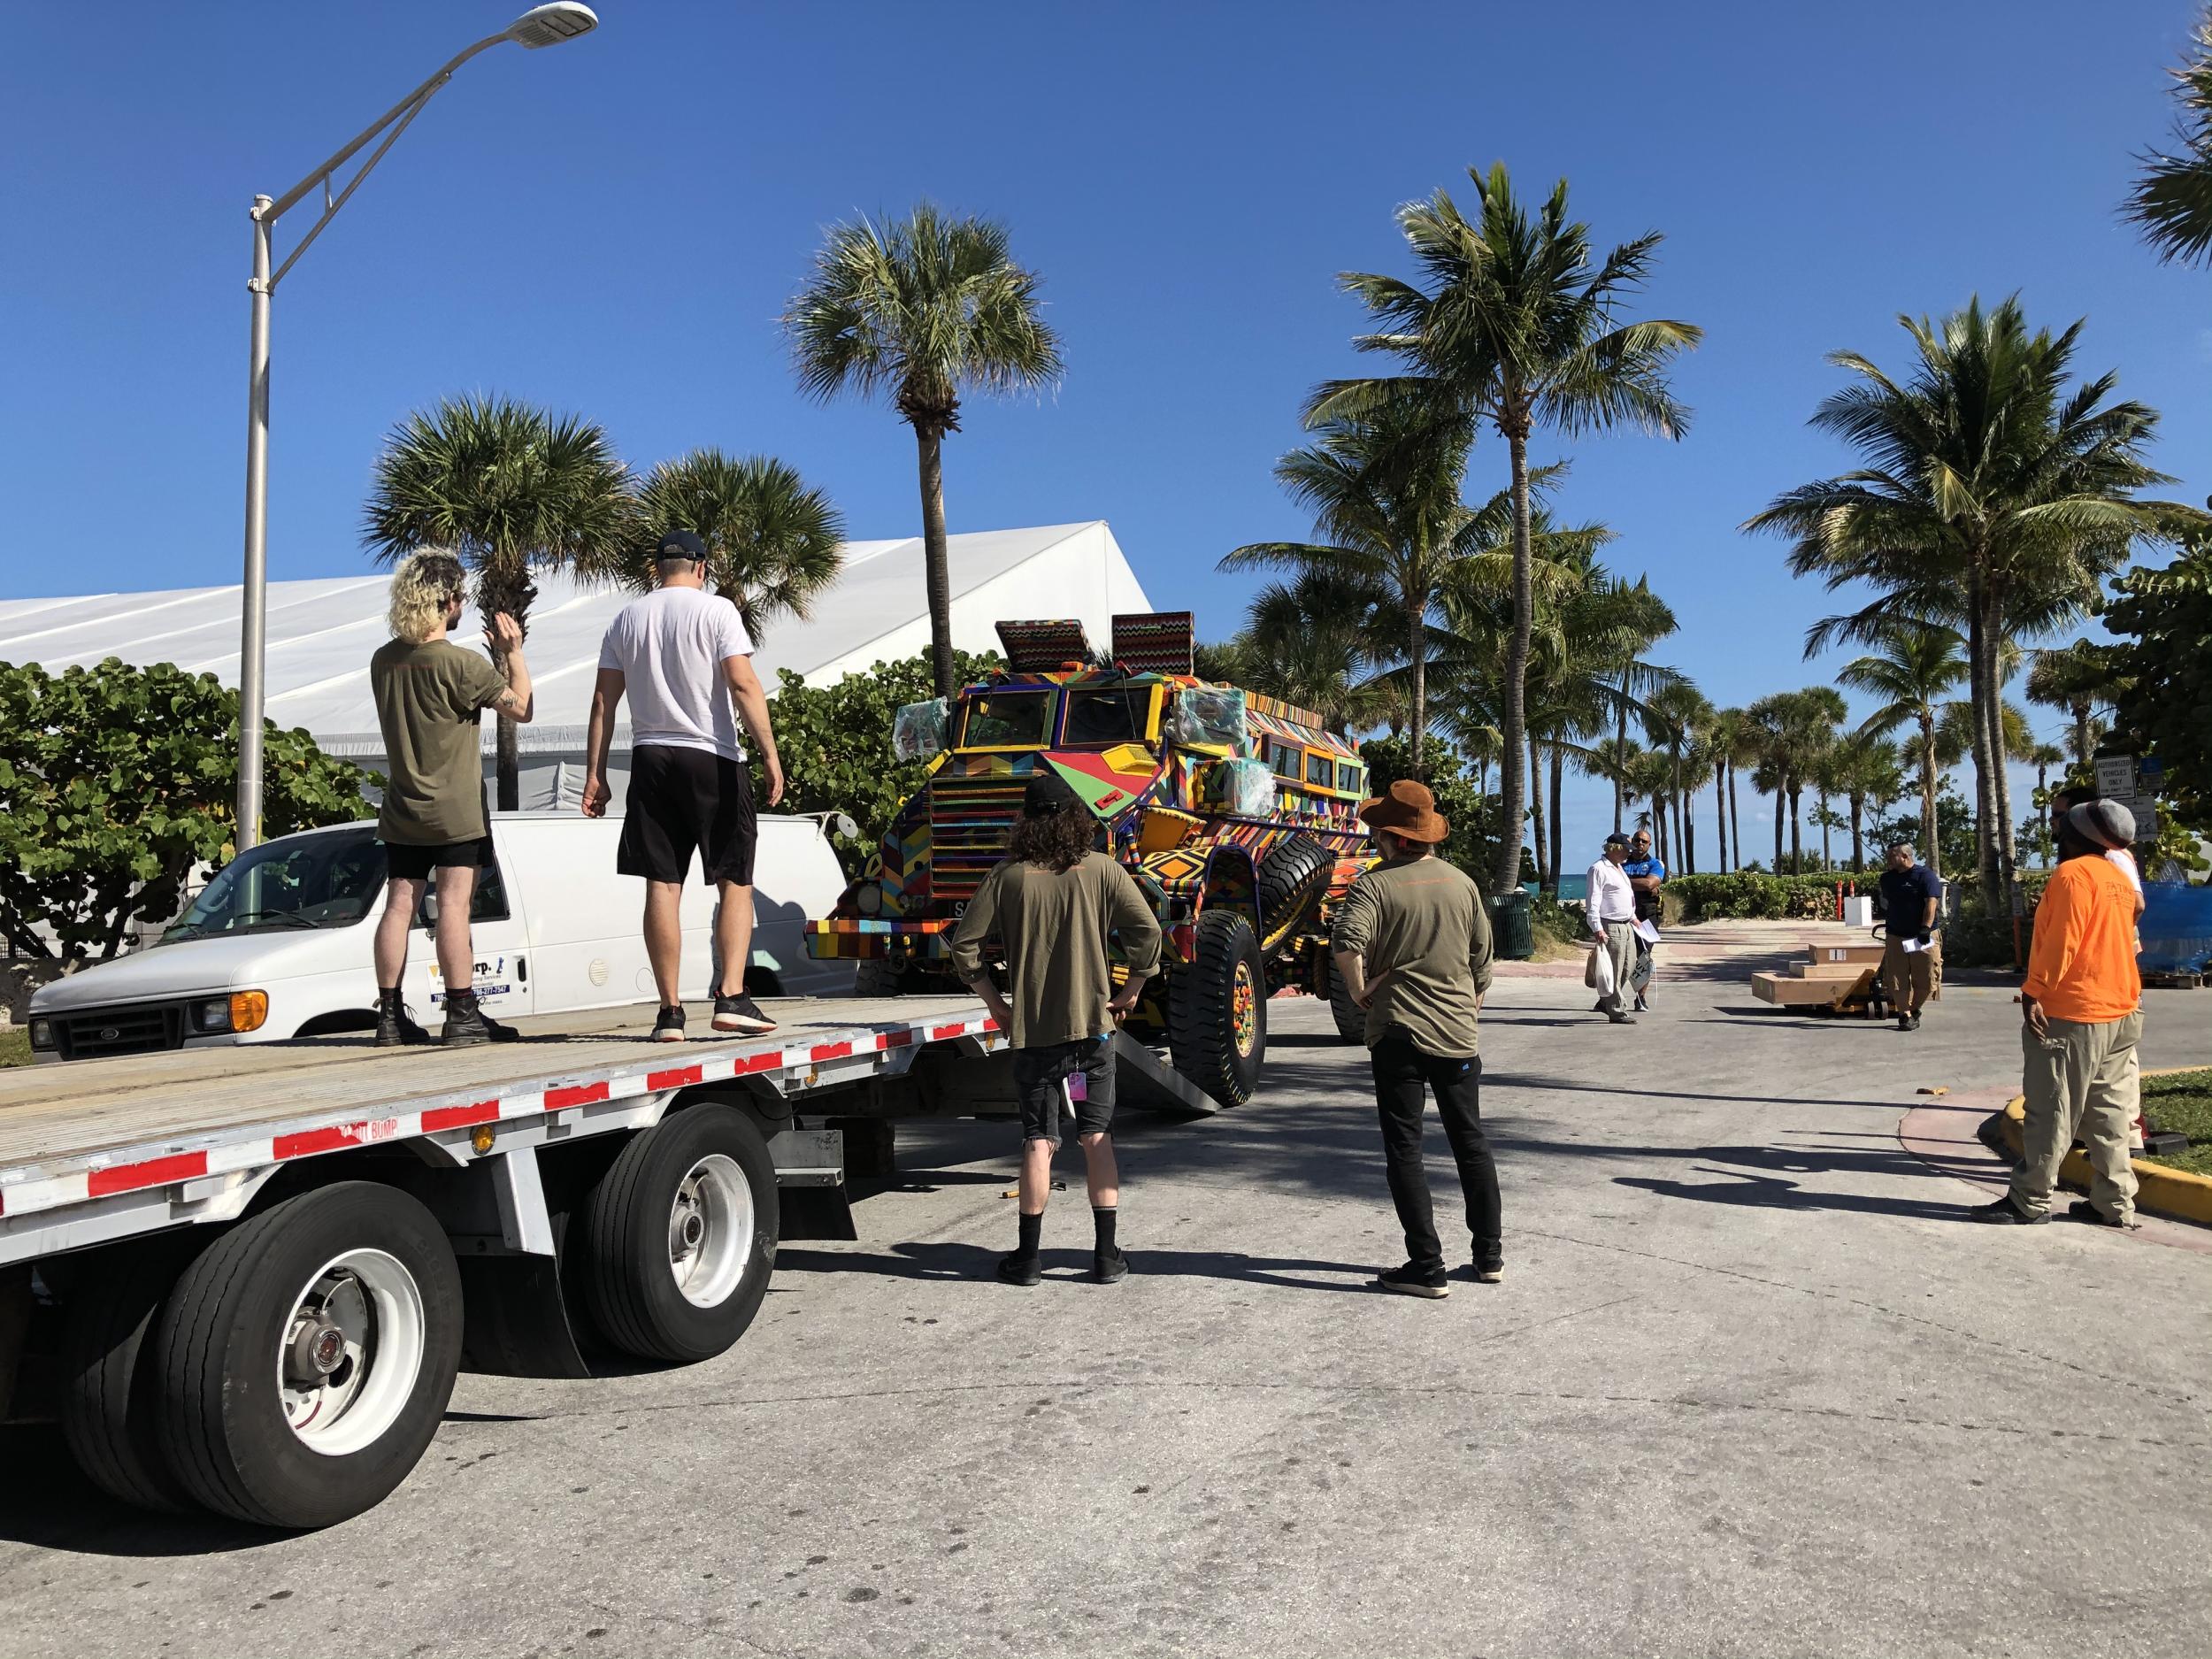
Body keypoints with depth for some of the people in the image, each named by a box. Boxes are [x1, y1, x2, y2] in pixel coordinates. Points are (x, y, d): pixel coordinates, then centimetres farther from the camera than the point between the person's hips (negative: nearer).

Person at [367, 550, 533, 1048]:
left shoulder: (383, 660, 6)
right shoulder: (460, 662, -14)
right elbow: (521, 707, -9)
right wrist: (513, 652, 2)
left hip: (401, 810, 6)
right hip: (455, 810, -6)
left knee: (399, 906, 7)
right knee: (454, 905, -5)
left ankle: (390, 1016, 11)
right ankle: (461, 1016, -2)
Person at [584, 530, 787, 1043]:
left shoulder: (626, 618, 12)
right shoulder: (716, 610, -1)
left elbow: (603, 701, 10)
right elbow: (743, 684, -11)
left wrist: (594, 773, 12)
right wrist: (770, 754, -11)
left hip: (650, 760, 4)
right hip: (712, 760, -4)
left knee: (662, 886, 3)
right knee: (736, 883, 3)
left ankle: (670, 1011, 4)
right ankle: (731, 997, -9)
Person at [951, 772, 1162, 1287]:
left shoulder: (1008, 875, -2)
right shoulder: (1101, 870, -3)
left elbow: (964, 945, -4)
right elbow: (1148, 932, -8)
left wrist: (995, 1003, 6)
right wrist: (1130, 992, 4)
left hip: (1032, 1028, 0)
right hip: (1092, 1023, 0)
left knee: (1037, 1142, 7)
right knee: (1097, 1138, 8)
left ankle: (1027, 1258, 11)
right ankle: (1106, 1256, 11)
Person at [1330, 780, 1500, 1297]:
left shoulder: (1375, 884, -10)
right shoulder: (1462, 884, 7)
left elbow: (1346, 942, -27)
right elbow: (1483, 960, 14)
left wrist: (1361, 991, -11)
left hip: (1397, 1034, -5)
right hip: (1457, 1034, 5)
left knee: (1404, 1148, 3)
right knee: (1471, 1141, 17)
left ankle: (1427, 1268, 2)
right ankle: (1489, 1255, 25)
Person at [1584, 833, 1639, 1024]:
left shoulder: (1618, 868, 19)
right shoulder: (1599, 869, -12)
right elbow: (1593, 901, -17)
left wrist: (1632, 917, 30)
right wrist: (1597, 928, -23)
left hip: (1626, 925, 10)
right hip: (1610, 927, -10)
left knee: (1628, 967, 13)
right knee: (1614, 971, -6)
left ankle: (1605, 1002, 25)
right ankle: (1617, 1012, -1)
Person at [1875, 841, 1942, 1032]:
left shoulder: (1924, 875, -7)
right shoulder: (1887, 878, 10)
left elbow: (1931, 902, -15)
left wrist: (1925, 928, -24)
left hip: (1923, 937, -4)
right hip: (1895, 936, 4)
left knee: (1925, 980, -1)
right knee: (1898, 980, -1)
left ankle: (1914, 1010, 21)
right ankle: (1905, 1016, 7)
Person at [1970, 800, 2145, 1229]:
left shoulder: (2072, 875, -14)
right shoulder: (2119, 879, 13)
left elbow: (2060, 942, -21)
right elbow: (2113, 941, 18)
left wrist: (2034, 992, -19)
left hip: (2071, 1014, -9)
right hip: (2120, 1013, 9)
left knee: (2050, 1113, -3)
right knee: (2109, 1114, 10)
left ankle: (2029, 1201, 3)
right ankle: (2114, 1203, 12)